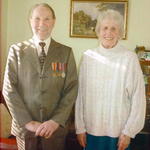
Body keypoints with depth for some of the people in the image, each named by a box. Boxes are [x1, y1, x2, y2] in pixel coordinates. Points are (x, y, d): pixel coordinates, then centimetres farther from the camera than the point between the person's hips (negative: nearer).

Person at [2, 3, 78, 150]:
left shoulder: (66, 52, 0)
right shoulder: (16, 50, -1)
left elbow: (71, 90, -3)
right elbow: (8, 89, -5)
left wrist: (56, 121, -13)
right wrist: (27, 121, -11)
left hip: (55, 127, 0)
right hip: (25, 126, 0)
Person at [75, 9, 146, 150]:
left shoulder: (130, 58, -9)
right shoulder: (88, 56, -4)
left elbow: (138, 98, -6)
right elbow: (80, 94, -1)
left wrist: (128, 132, -5)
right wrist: (80, 127, 1)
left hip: (119, 131, -1)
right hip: (91, 129, 2)